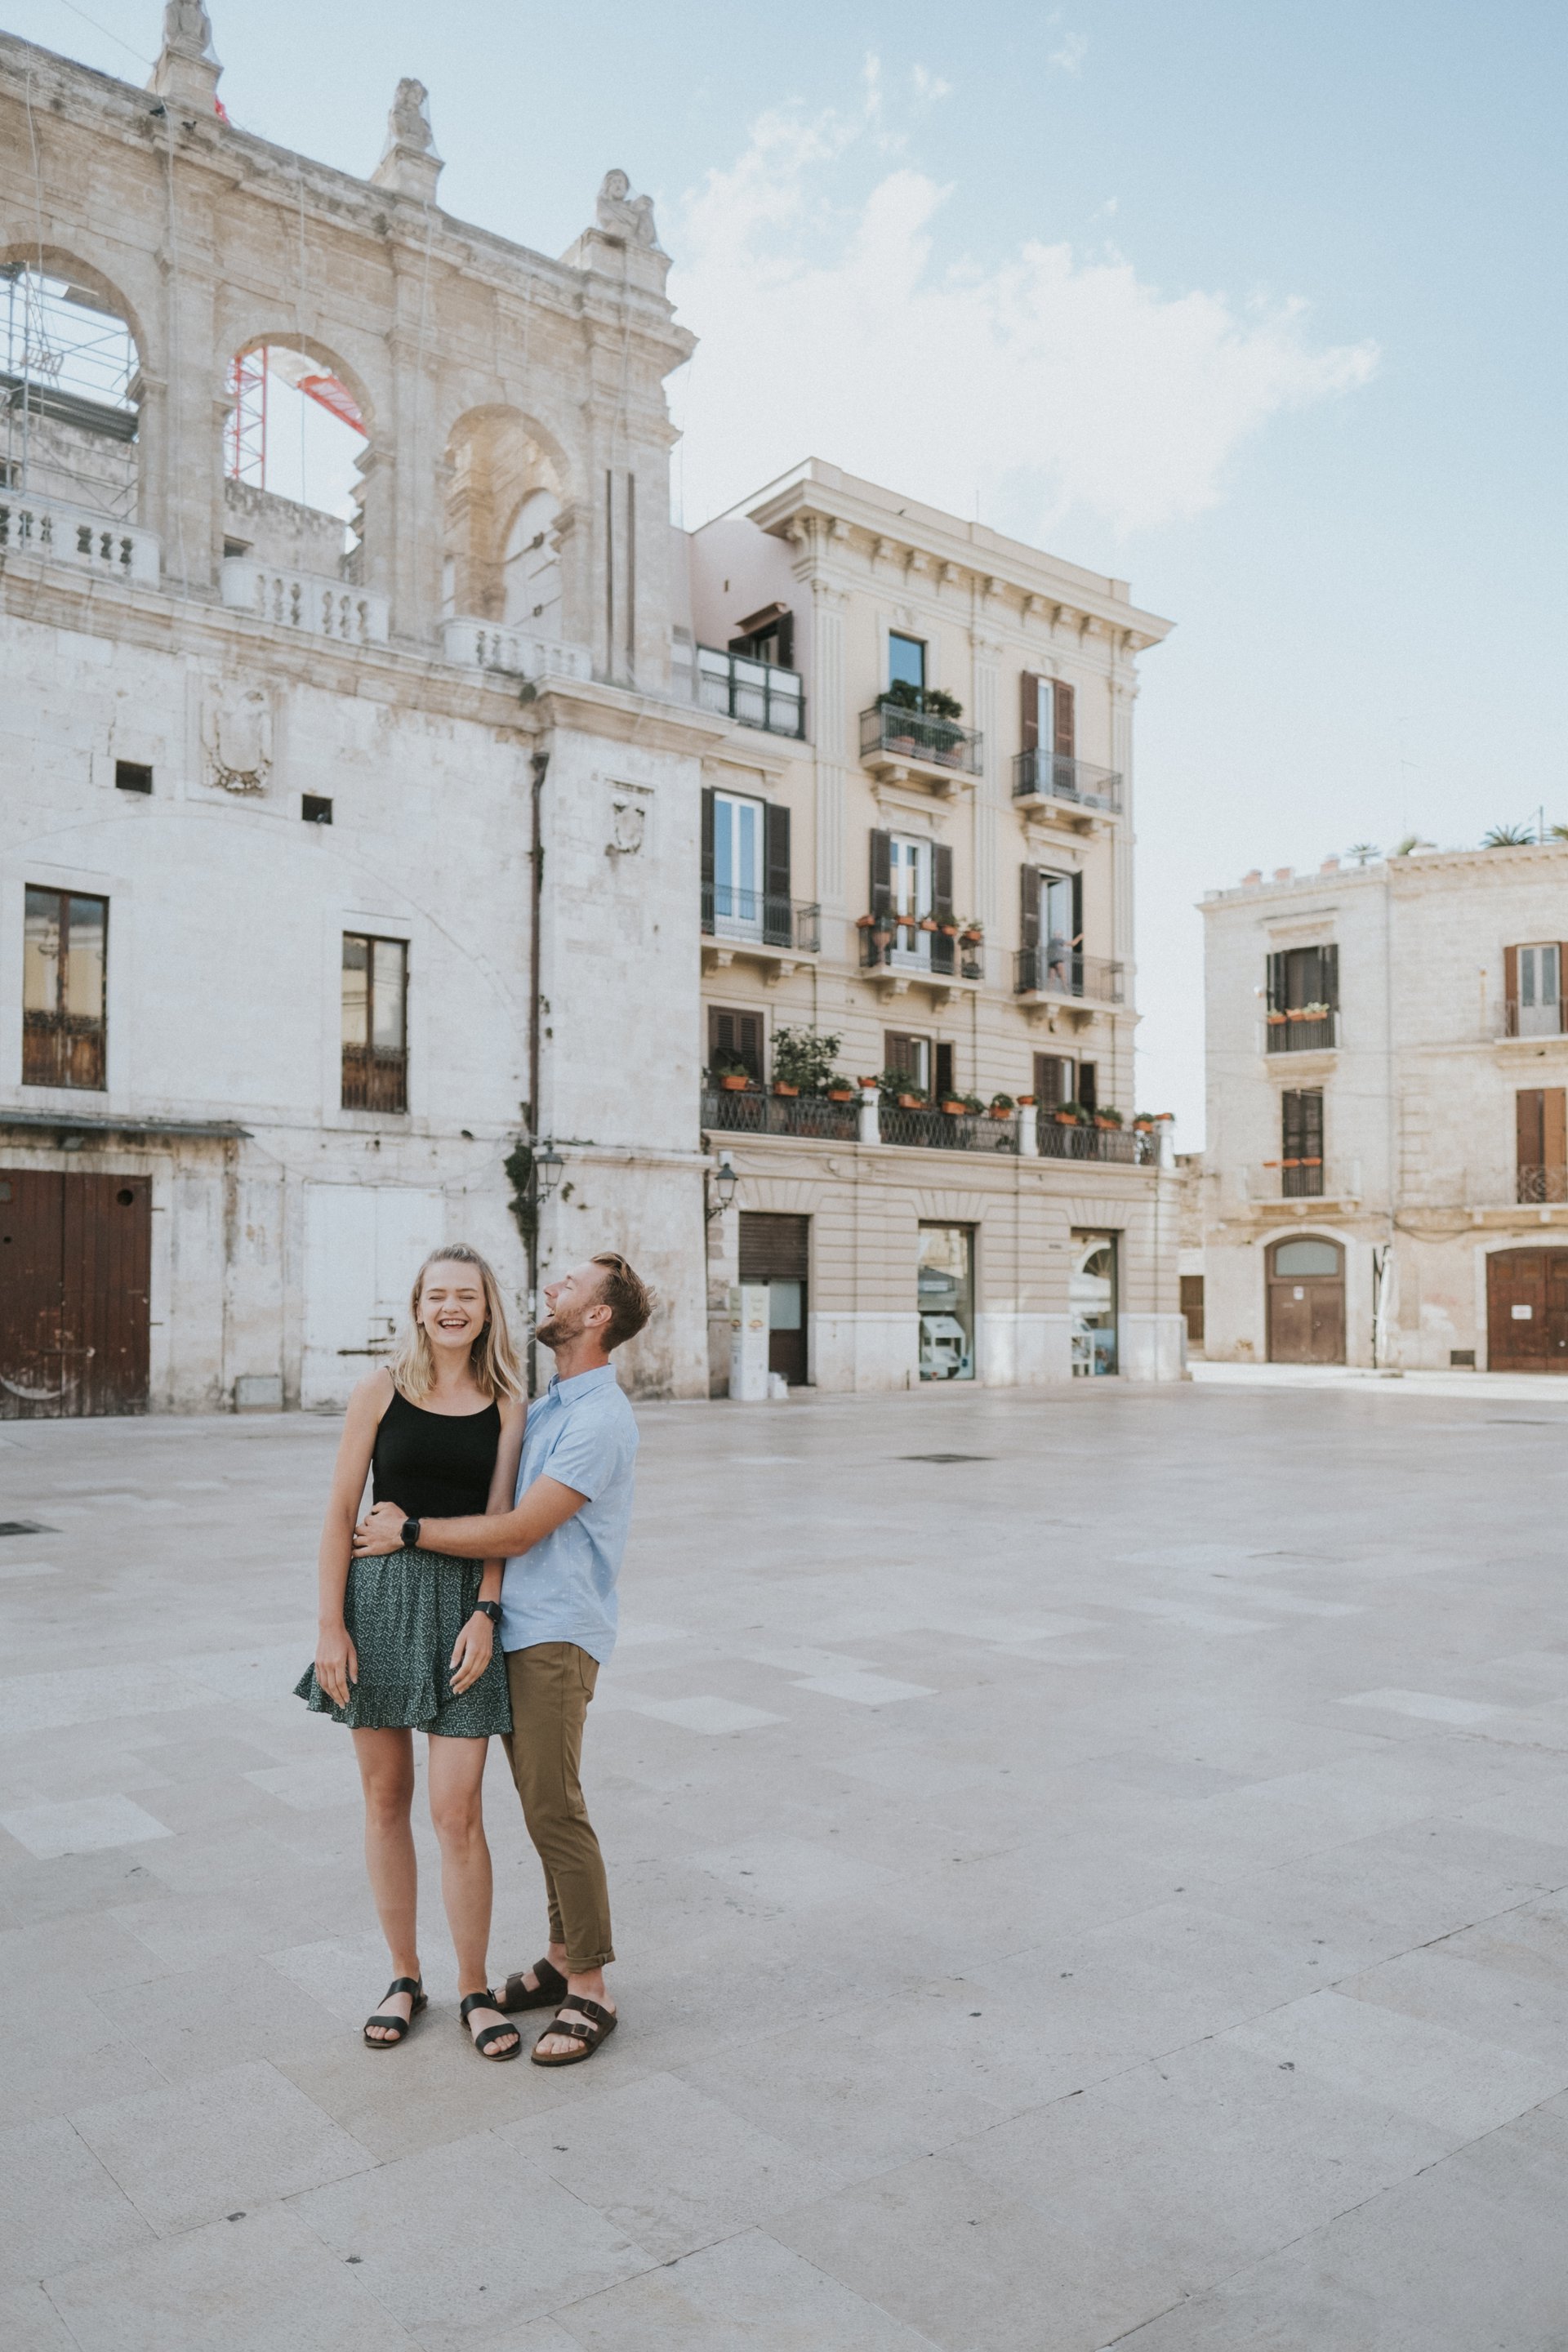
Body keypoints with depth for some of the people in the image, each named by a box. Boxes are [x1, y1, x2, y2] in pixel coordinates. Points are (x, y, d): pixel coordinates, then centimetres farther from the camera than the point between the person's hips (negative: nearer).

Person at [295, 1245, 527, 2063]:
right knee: (386, 1801, 11)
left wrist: (485, 1613, -12)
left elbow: (499, 1519, 0)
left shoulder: (506, 1404, 1)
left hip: (464, 1603, 0)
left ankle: (474, 1990, 18)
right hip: (378, 1596, 1)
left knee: (456, 1812, -1)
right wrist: (329, 1625, -5)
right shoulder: (381, 1391, -2)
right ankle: (404, 1978, 29)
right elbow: (341, 1512, -1)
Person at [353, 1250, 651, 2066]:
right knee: (542, 1806, 14)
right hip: (515, 1629, 9)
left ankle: (590, 1993, 5)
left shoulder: (599, 1421, -17)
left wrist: (409, 1531, -10)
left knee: (554, 1810, -6)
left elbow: (517, 1533, -18)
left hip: (556, 1636, -9)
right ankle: (562, 1957, 25)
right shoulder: (545, 1405, 14)